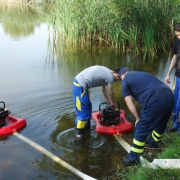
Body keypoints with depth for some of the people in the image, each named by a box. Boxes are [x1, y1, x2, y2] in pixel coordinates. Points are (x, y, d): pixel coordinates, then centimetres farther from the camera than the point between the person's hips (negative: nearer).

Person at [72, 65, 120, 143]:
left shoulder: (106, 72, 19)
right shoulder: (110, 76, -9)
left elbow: (103, 89, 32)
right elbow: (111, 93, 4)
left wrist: (109, 101, 40)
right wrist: (113, 103, 23)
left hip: (78, 82, 11)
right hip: (80, 86, -11)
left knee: (88, 107, 23)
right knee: (83, 113, -7)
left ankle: (86, 128, 38)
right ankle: (78, 136, 0)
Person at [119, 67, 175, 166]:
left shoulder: (125, 80, 12)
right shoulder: (141, 73, 33)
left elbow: (129, 104, 6)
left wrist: (138, 118, 17)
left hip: (155, 101, -7)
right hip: (170, 96, 8)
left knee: (141, 129, 7)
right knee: (161, 123, 30)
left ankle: (133, 158, 18)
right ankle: (153, 141, 56)